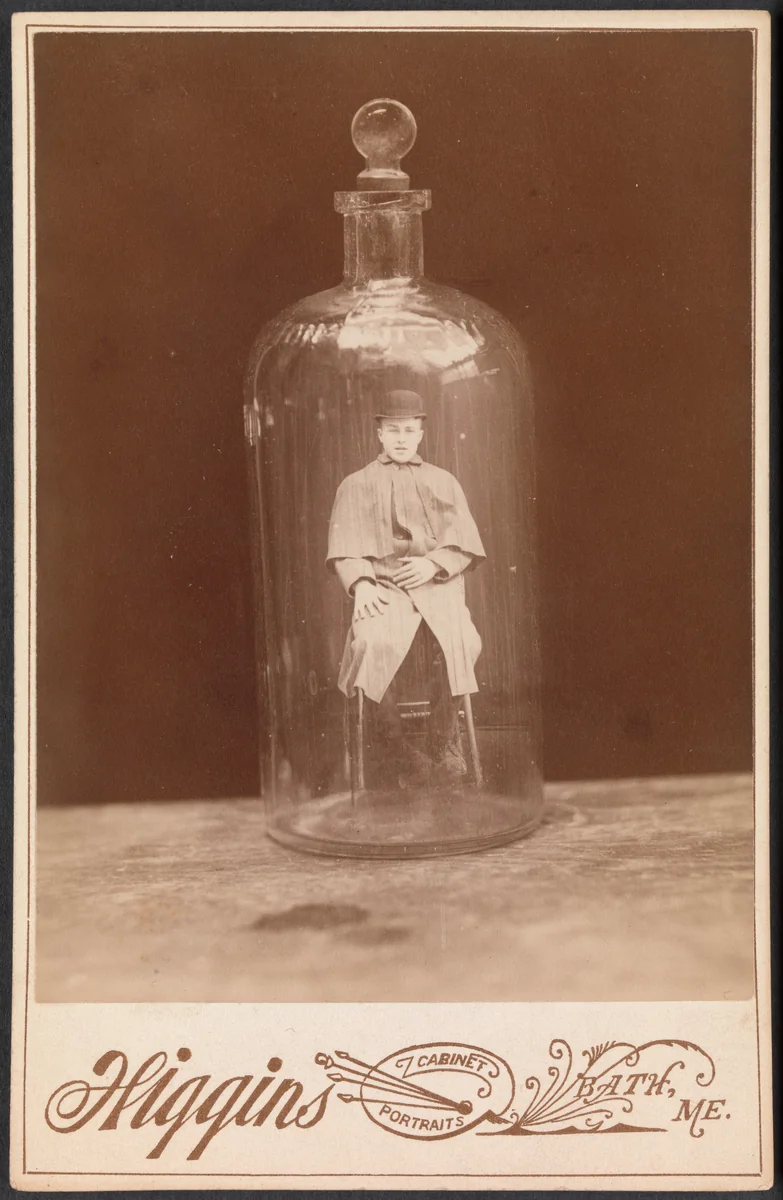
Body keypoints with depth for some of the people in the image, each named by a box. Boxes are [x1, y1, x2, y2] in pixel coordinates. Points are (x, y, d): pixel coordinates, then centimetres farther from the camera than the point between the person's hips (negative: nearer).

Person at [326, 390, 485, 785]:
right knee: (374, 641, -35)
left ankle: (446, 744, -19)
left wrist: (433, 563, -8)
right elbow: (344, 548, 9)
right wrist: (360, 584, -10)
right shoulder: (355, 486, 20)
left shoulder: (443, 482, 23)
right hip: (381, 585, -1)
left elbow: (465, 543, 12)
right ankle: (390, 742, -16)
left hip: (437, 583, 1)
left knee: (455, 640, -33)